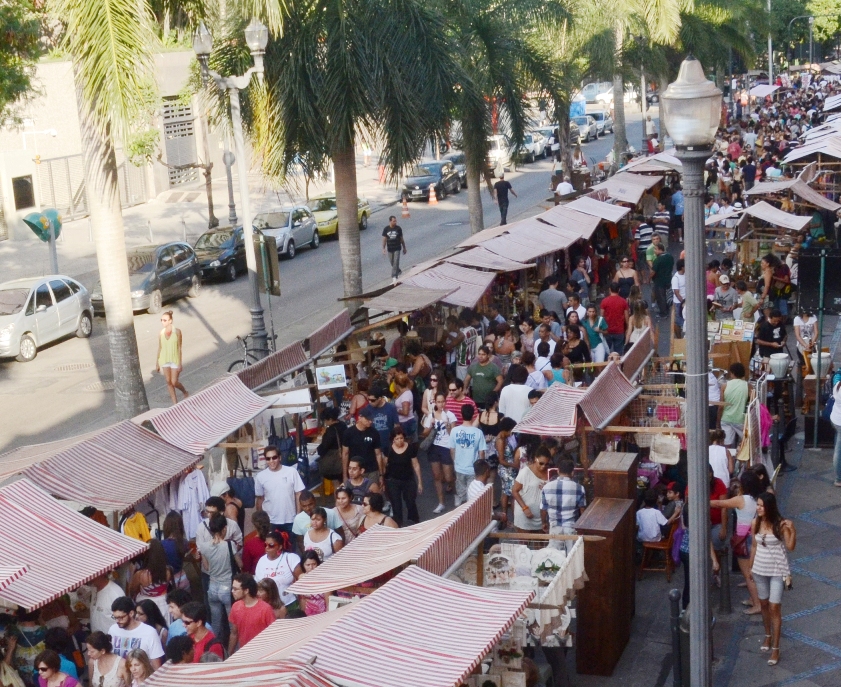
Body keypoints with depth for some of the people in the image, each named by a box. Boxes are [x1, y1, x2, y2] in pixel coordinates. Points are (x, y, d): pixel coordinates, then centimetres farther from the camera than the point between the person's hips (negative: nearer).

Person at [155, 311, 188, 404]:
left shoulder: (177, 332, -12)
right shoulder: (161, 333, -3)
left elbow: (179, 347, -9)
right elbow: (159, 348, 5)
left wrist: (180, 363, -10)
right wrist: (157, 363, 8)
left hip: (175, 360, -3)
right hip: (165, 360, 4)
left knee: (174, 382, -3)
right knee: (168, 382, 6)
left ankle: (185, 392, 27)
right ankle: (174, 402, 18)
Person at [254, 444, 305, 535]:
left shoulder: (292, 472, -8)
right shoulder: (260, 476, -5)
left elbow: (298, 495, -2)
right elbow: (260, 499, 5)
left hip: (290, 520, -1)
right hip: (269, 522, 1)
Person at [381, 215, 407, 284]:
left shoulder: (398, 228, -4)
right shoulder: (386, 229, -3)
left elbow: (401, 239, 4)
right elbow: (384, 239, 0)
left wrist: (404, 248, 9)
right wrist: (383, 248, -8)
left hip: (397, 248, -2)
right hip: (390, 249, 2)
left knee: (396, 262, -12)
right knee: (392, 263, 14)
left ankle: (394, 277, -15)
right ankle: (398, 271, 41)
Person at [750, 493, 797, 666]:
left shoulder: (781, 524, -16)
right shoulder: (755, 523, -3)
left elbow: (791, 547, -20)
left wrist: (793, 531, -36)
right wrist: (751, 567, 14)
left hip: (777, 571, -5)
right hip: (760, 570, 5)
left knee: (775, 608, -5)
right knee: (764, 605, 18)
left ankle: (776, 648, 1)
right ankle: (768, 636, 40)